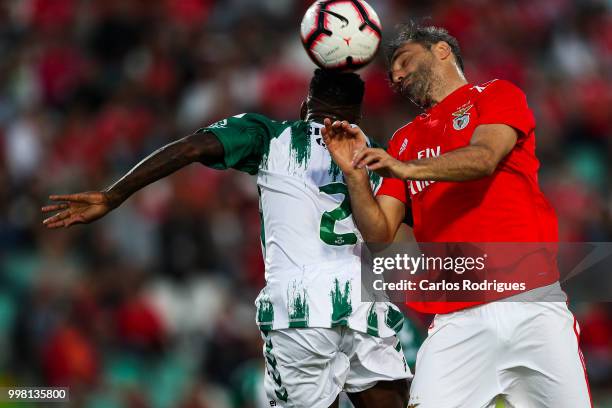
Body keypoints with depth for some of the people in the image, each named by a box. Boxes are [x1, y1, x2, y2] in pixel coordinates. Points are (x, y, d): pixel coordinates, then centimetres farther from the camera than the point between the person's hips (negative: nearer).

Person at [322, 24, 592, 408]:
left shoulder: (496, 95, 10)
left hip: (531, 301, -3)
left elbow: (484, 158, -11)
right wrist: (354, 172, -2)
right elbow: (379, 233, 14)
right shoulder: (404, 141, 22)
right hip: (457, 321, 3)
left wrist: (407, 168, -26)